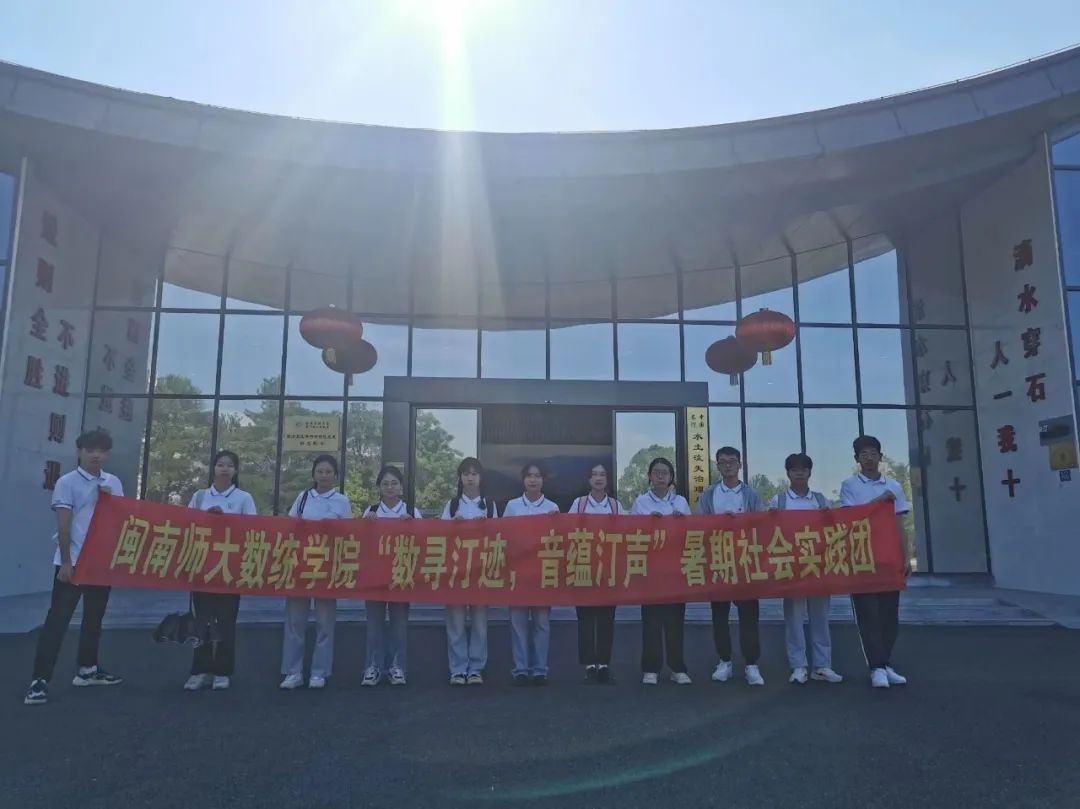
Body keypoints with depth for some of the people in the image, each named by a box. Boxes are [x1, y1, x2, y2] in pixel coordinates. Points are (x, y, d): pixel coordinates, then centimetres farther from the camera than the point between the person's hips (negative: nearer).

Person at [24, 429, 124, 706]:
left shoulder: (114, 483, 9)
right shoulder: (67, 482, -6)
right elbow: (64, 525, -10)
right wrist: (66, 562, -14)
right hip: (72, 561, -5)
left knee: (94, 618, 15)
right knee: (58, 620, -6)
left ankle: (87, 669, 28)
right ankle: (39, 680, -3)